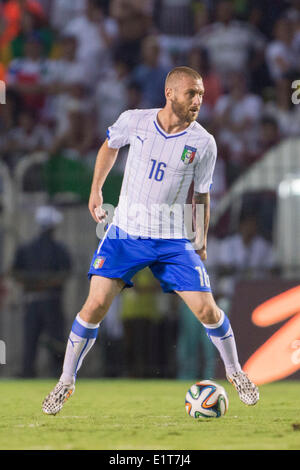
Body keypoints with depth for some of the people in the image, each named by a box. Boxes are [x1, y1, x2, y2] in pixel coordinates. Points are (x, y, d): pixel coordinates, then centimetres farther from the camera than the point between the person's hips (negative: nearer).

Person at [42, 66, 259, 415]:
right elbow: (110, 145, 14)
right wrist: (96, 189, 14)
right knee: (95, 305, -12)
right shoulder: (134, 121, -9)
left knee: (207, 310, -5)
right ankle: (66, 381, 6)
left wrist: (201, 243, 7)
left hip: (174, 239, 0)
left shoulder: (203, 143, -9)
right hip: (125, 232, 0)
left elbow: (201, 194, 5)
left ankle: (235, 372, 22)